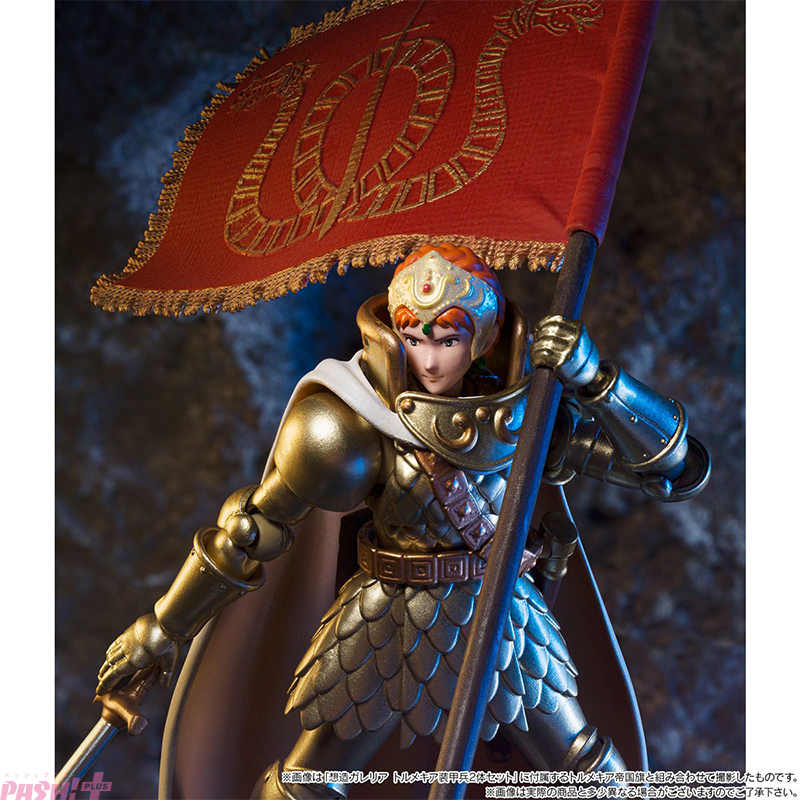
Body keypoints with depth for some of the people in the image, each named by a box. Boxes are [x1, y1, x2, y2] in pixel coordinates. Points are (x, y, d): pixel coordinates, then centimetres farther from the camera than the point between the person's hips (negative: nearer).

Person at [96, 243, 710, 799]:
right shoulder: (359, 419, -19)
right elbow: (254, 528, -14)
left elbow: (681, 471, -11)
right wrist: (163, 630, -9)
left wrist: (596, 378, -28)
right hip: (391, 624, -2)